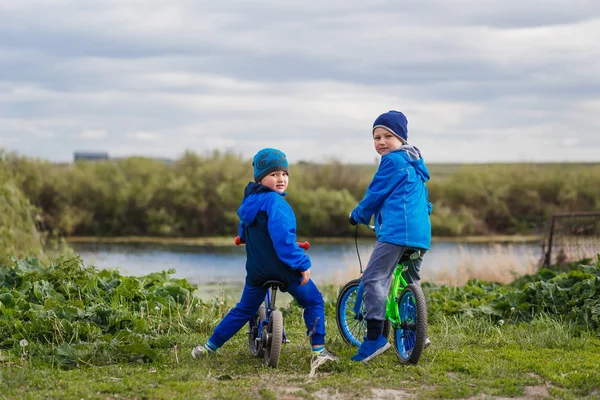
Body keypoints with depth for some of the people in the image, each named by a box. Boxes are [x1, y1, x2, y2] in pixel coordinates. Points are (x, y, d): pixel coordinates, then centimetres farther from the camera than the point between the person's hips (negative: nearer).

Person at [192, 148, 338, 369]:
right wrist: (302, 264, -21)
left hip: (257, 270, 7)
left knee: (243, 309, 21)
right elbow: (282, 238, -25)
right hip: (283, 267, -7)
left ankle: (210, 346, 22)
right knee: (314, 302, 7)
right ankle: (318, 351, -2)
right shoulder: (274, 202, -16)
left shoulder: (250, 200, 11)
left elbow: (244, 234, 25)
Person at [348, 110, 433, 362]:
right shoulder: (414, 163, 24)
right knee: (411, 281, 24)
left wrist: (358, 216, 13)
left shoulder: (393, 161, -5)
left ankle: (375, 337, -22)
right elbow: (423, 199, 34)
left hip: (396, 230, -10)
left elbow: (375, 193, -2)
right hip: (420, 233, 10)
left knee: (373, 279, -13)